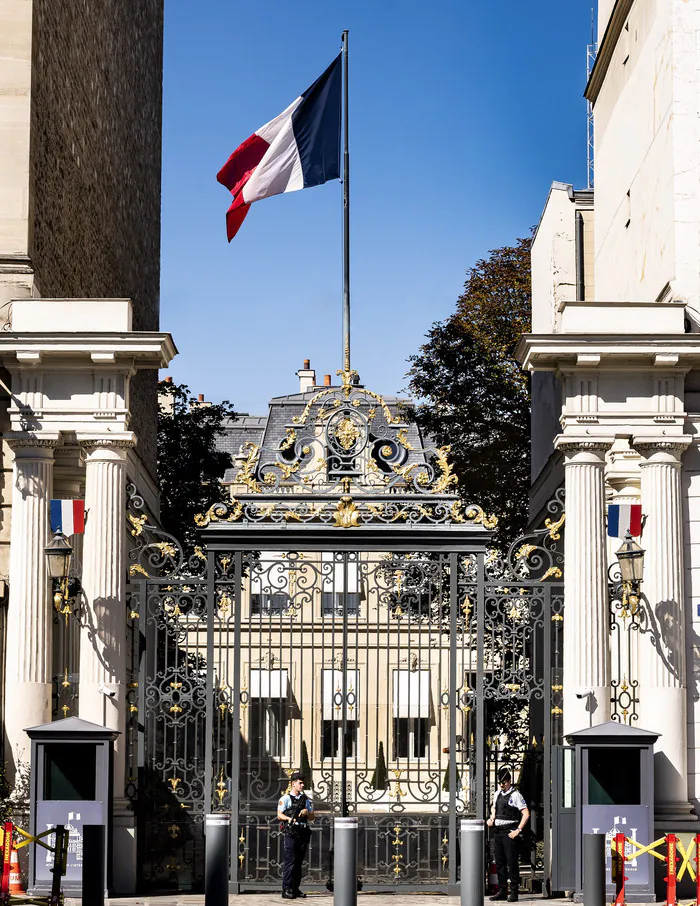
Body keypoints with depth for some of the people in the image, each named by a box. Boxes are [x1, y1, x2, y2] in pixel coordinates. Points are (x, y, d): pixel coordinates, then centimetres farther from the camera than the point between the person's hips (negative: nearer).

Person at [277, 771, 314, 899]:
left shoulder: (306, 799, 18)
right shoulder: (286, 798, 2)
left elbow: (312, 817, 19)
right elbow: (279, 815, -6)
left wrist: (307, 812, -3)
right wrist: (289, 819, -24)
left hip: (303, 834, 6)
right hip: (291, 833, -6)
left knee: (298, 862, 9)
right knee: (290, 861, -9)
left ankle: (295, 889, 15)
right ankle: (286, 890, -9)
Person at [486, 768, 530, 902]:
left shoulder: (515, 795, -7)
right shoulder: (497, 794, 14)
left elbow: (526, 814, -11)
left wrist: (518, 830, -15)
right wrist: (491, 819, 12)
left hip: (509, 832, -7)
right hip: (497, 831, 7)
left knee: (512, 862, -7)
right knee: (499, 862, 8)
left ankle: (514, 892, -4)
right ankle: (502, 891, 14)